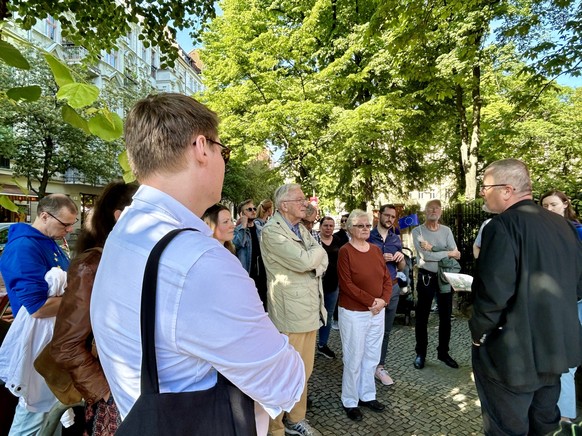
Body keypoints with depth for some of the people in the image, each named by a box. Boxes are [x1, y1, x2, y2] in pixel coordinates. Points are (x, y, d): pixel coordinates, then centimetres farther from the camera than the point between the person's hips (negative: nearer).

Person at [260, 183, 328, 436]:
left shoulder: (302, 229, 14)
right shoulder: (272, 231, -14)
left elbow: (322, 260, 9)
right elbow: (303, 261, -23)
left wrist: (312, 262, -12)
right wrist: (316, 250, -3)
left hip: (311, 310, 8)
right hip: (290, 314, -8)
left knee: (304, 371, 19)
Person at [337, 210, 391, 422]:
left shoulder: (376, 250, 6)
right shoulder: (345, 251, -13)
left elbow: (387, 278, 6)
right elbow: (346, 284, -18)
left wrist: (383, 300, -10)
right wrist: (371, 300, -19)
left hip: (377, 312, 6)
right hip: (353, 313, -6)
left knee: (372, 357, 17)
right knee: (354, 359, 5)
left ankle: (367, 395, 35)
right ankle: (350, 402, 24)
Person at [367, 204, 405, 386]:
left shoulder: (396, 239, 10)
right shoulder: (368, 236, -4)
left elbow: (401, 268, 14)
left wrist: (401, 258, -7)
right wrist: (380, 259, -16)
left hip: (392, 288, 5)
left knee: (386, 330, 11)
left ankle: (379, 366, 22)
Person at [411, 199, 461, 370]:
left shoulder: (446, 231, 3)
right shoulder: (417, 231, -8)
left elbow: (456, 255, -9)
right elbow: (425, 256, -20)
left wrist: (433, 249, -20)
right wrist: (448, 253, -13)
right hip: (426, 278, -3)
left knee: (445, 317, 13)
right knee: (422, 317, 7)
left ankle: (443, 352, 30)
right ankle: (421, 353, 21)